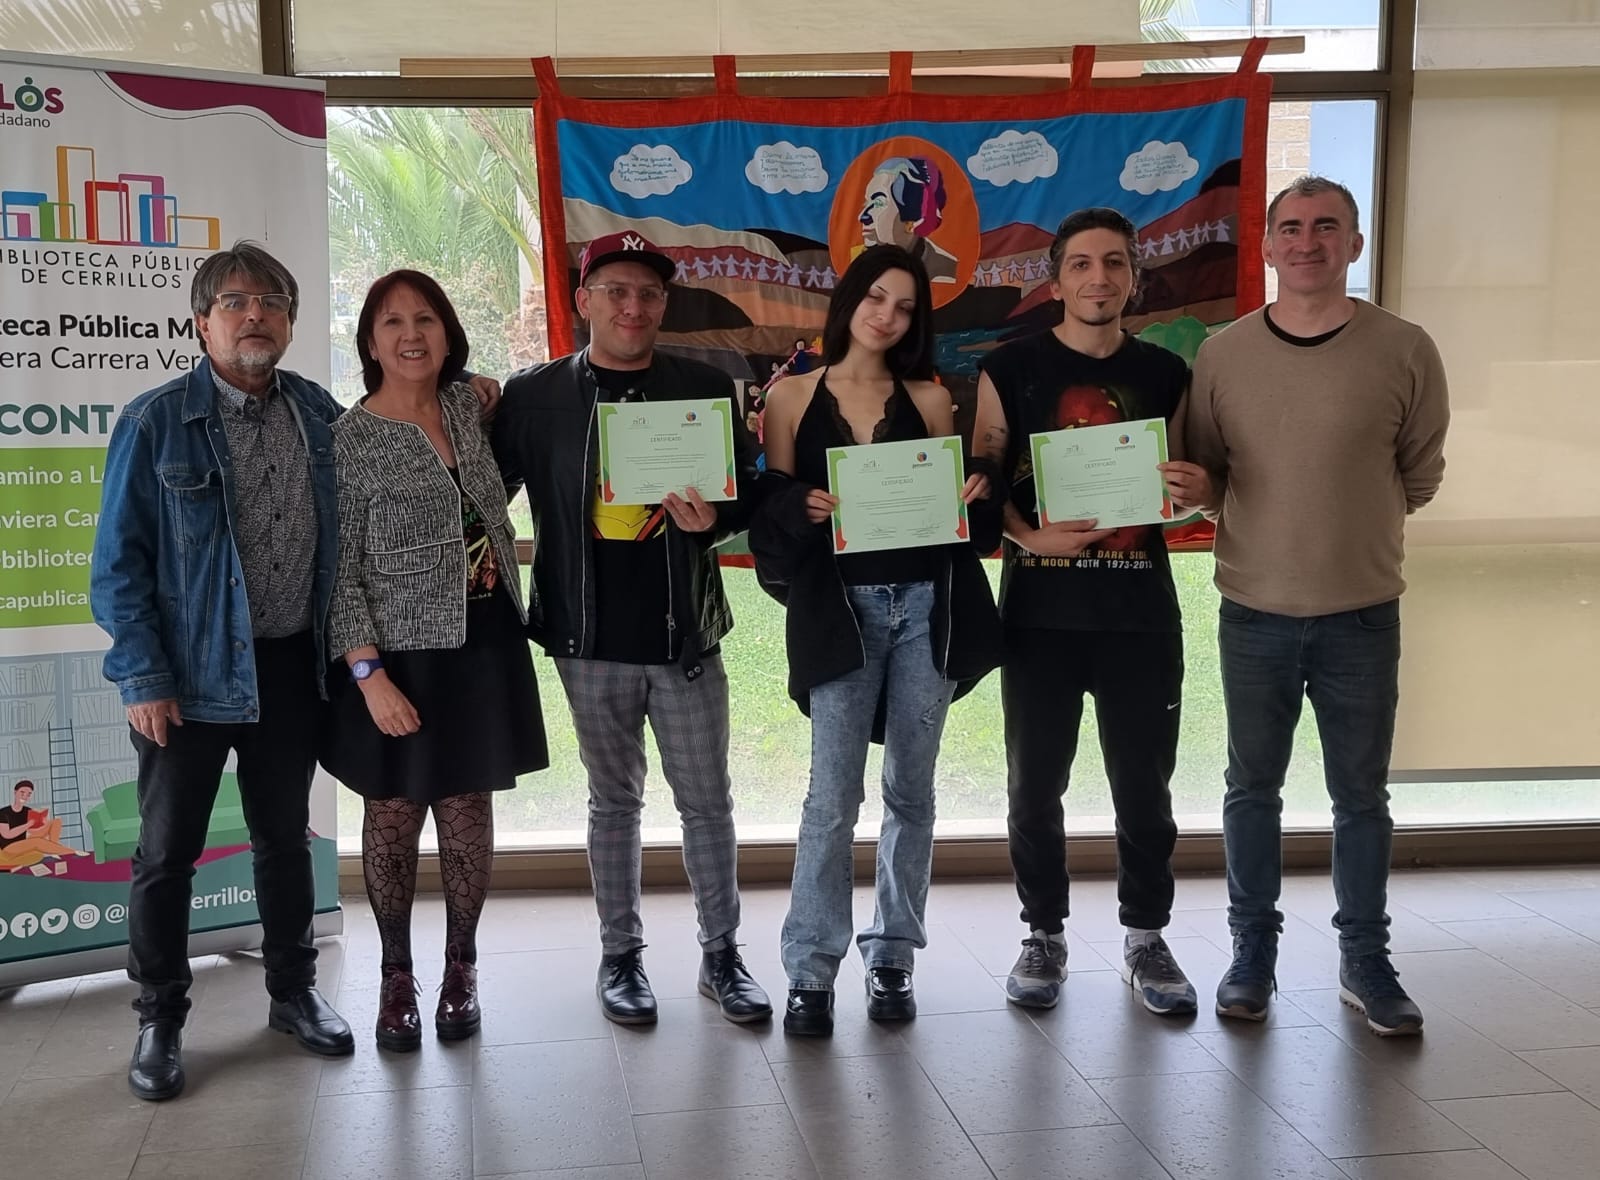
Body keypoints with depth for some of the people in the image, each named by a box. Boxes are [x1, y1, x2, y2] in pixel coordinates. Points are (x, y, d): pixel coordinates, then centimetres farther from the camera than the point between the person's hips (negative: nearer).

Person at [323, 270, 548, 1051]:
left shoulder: (467, 407, 5)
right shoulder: (350, 441, -9)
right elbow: (340, 571, -11)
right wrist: (369, 674, -18)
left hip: (482, 648, 4)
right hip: (398, 656, -4)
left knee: (467, 813, 10)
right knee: (393, 817, 6)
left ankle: (461, 969, 25)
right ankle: (397, 975, 22)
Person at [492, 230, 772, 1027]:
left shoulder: (706, 388, 3)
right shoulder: (534, 395, 2)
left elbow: (749, 491, 6)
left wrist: (716, 517, -14)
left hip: (686, 633, 1)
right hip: (590, 639, 0)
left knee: (707, 799, 8)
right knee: (614, 799, 12)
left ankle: (721, 955, 22)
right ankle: (620, 955, 25)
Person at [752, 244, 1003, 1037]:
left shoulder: (928, 398, 10)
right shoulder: (793, 398, 5)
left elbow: (955, 504, 13)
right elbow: (771, 510, 3)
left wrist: (976, 492, -8)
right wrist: (806, 506, -17)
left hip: (927, 606, 3)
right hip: (839, 608, -2)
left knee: (910, 789, 7)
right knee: (833, 798, -6)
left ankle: (892, 959, 18)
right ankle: (810, 972, 3)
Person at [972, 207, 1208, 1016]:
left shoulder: (1166, 374, 8)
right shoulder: (1012, 368, 1)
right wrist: (1032, 537, -18)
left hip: (1140, 612, 1)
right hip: (1040, 610, -1)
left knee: (1144, 784, 7)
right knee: (1035, 785, 7)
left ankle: (1145, 936, 24)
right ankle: (1045, 936, 24)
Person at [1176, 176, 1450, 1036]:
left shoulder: (1404, 351, -5)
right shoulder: (1222, 353, -1)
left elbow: (1420, 476, 5)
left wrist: (1350, 519, 1)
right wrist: (1198, 490, -12)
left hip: (1362, 613, -1)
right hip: (1253, 611, 1)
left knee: (1360, 794, 10)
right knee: (1252, 788, 11)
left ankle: (1364, 963, 25)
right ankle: (1253, 953, 26)